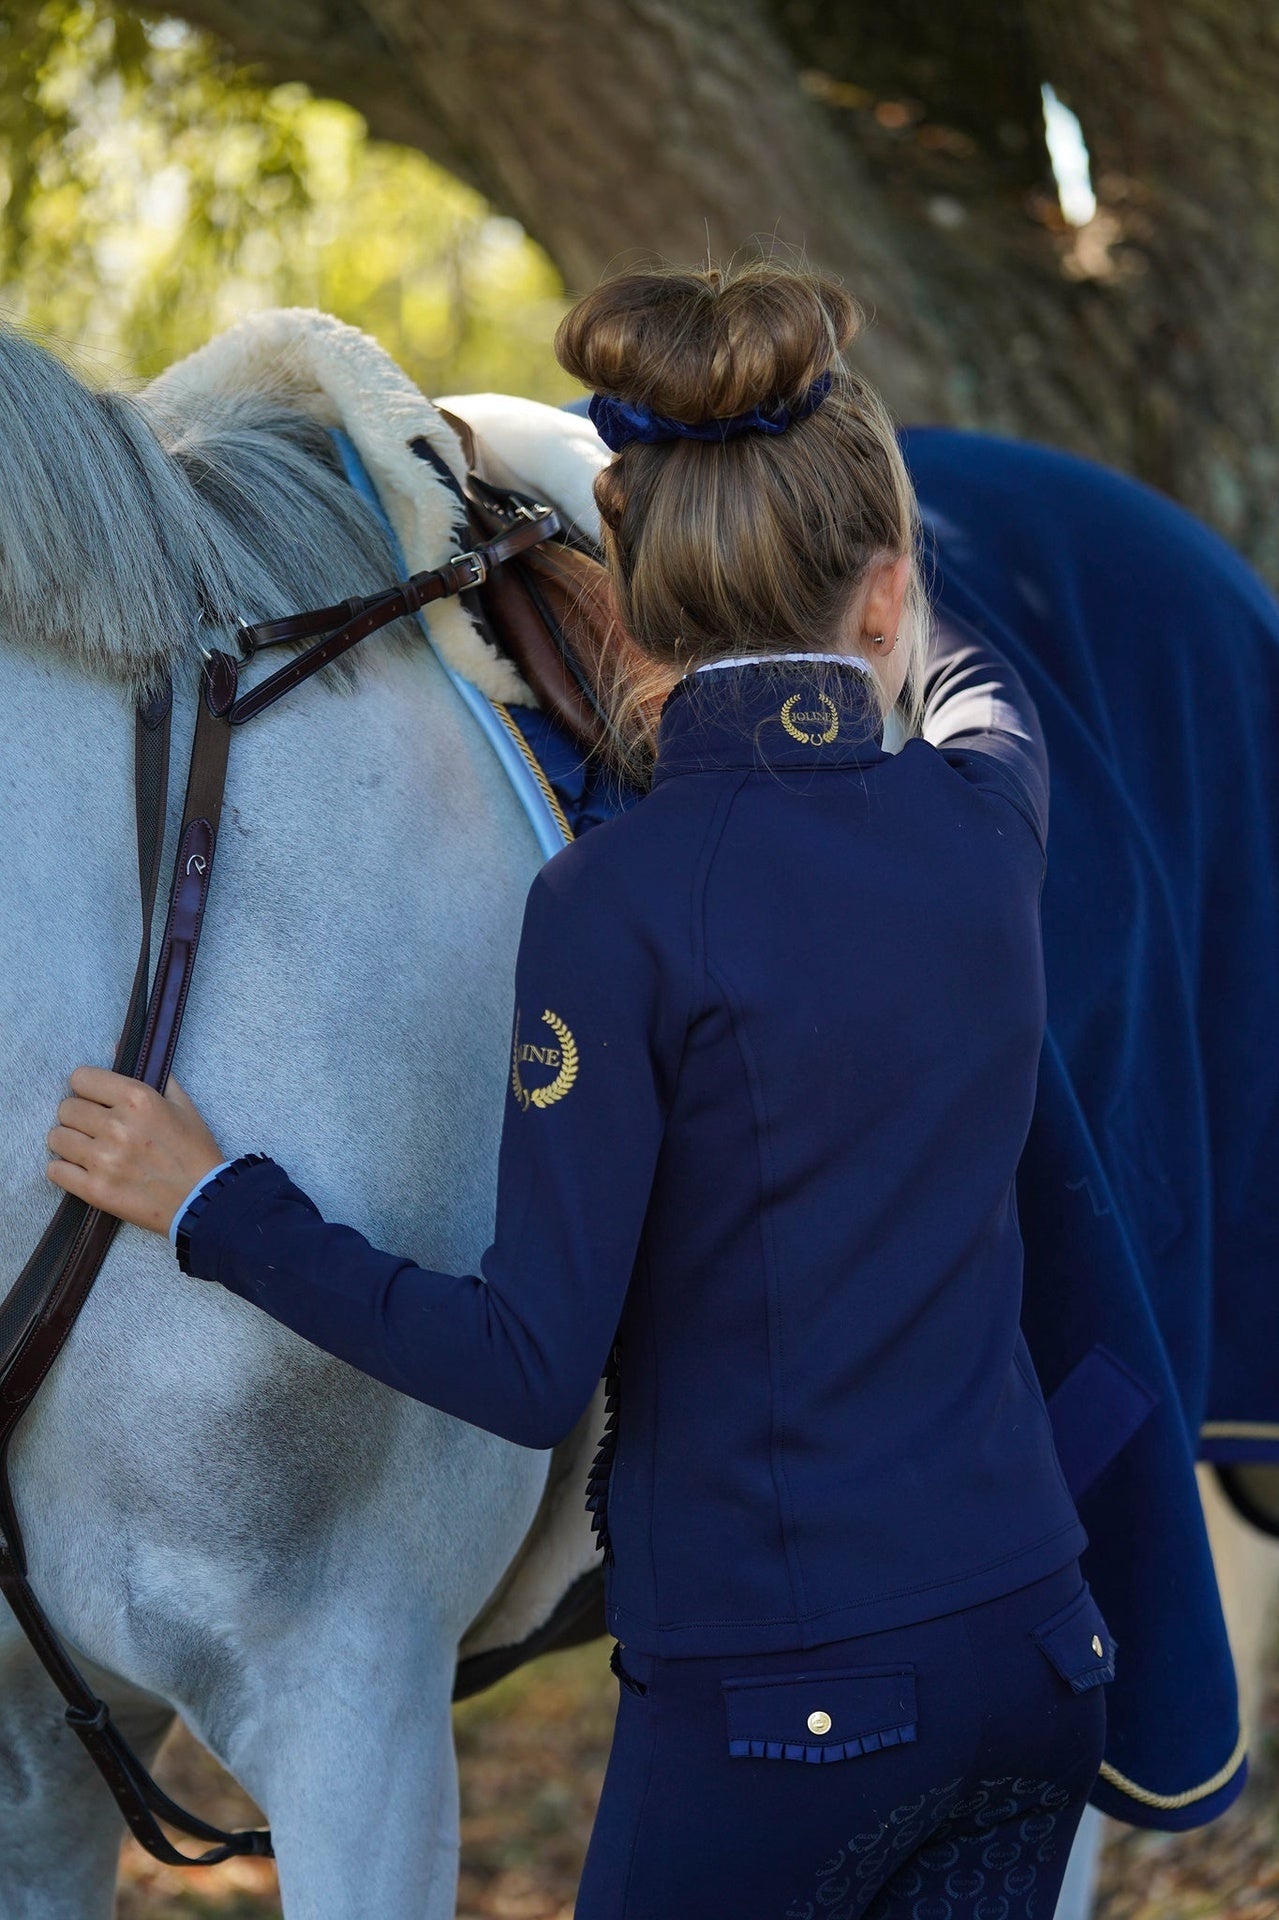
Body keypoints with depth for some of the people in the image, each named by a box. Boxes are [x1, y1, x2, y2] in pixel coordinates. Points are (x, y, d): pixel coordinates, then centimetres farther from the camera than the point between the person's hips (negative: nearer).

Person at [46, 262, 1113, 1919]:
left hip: (781, 1703, -5)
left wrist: (210, 1203, -6)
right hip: (1035, 1653, 5)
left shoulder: (621, 900, -15)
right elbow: (970, 686, 28)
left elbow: (535, 1367, -14)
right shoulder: (990, 812, 0)